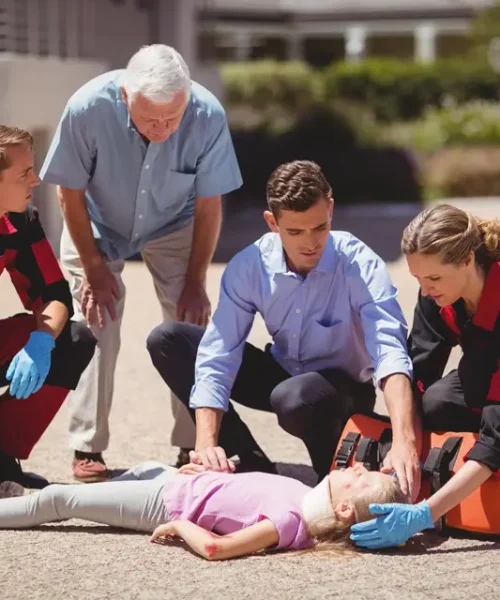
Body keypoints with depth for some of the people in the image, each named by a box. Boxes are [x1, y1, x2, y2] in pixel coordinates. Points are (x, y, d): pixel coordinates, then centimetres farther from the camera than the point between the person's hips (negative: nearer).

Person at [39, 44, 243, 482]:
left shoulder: (208, 116, -31)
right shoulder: (88, 108, -35)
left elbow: (208, 204, -16)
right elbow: (71, 192, -18)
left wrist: (195, 280, -11)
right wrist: (94, 268, -14)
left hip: (173, 228, 1)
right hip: (97, 226, -1)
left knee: (191, 327, -10)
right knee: (96, 328, -12)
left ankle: (194, 447, 0)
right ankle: (88, 449, -1)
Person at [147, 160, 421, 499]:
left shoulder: (361, 266, -27)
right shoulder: (249, 267, -18)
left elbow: (390, 353, -39)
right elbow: (217, 356, -20)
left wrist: (404, 443, -55)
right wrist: (206, 445, -34)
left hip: (344, 389, -5)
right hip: (282, 374, 5)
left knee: (295, 398, -41)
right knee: (167, 341, -11)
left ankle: (335, 474, -6)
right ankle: (254, 466, -10)